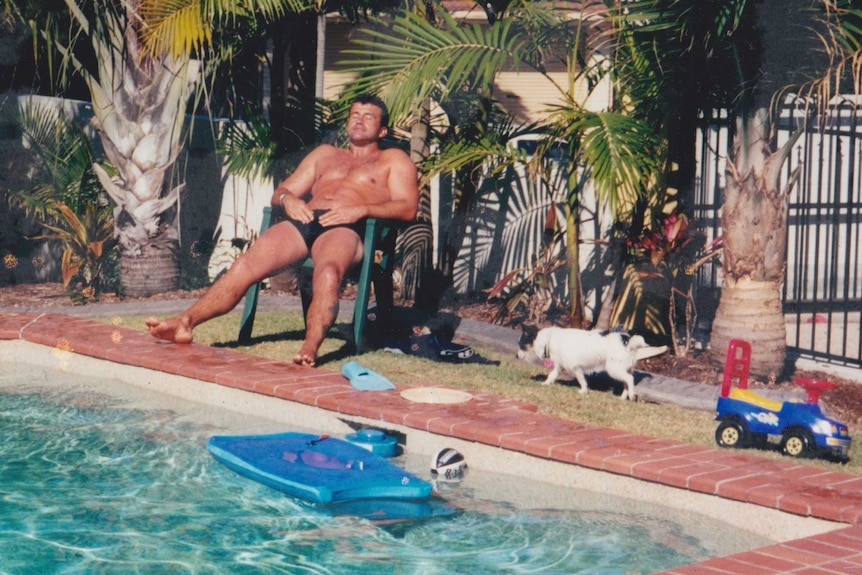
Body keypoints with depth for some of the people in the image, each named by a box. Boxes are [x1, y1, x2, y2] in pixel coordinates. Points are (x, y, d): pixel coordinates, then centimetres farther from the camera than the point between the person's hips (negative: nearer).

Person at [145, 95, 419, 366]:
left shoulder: (393, 159, 22)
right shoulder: (325, 153, 36)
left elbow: (408, 207, 5)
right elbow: (280, 190, 31)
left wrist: (361, 209, -10)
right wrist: (287, 198, 5)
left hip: (345, 229, -4)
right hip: (303, 221, 5)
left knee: (327, 272, -40)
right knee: (244, 266, -20)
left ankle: (309, 349, -55)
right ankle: (185, 322, -28)